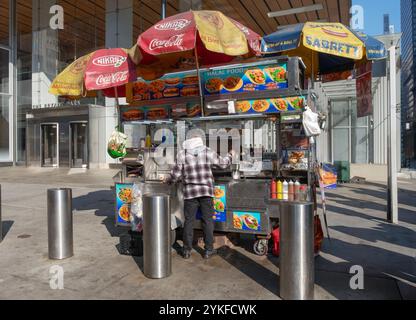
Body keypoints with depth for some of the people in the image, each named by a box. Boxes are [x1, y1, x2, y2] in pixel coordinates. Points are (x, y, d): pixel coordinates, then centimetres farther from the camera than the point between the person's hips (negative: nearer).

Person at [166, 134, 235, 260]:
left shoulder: (182, 154, 1)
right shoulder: (208, 152, 1)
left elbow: (176, 173, -1)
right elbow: (223, 164, 11)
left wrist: (168, 181, 18)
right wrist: (231, 155, 30)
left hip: (190, 192, 0)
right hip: (206, 192, 0)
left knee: (189, 221, 8)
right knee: (207, 220, 7)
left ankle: (187, 250, 15)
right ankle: (208, 250, 13)